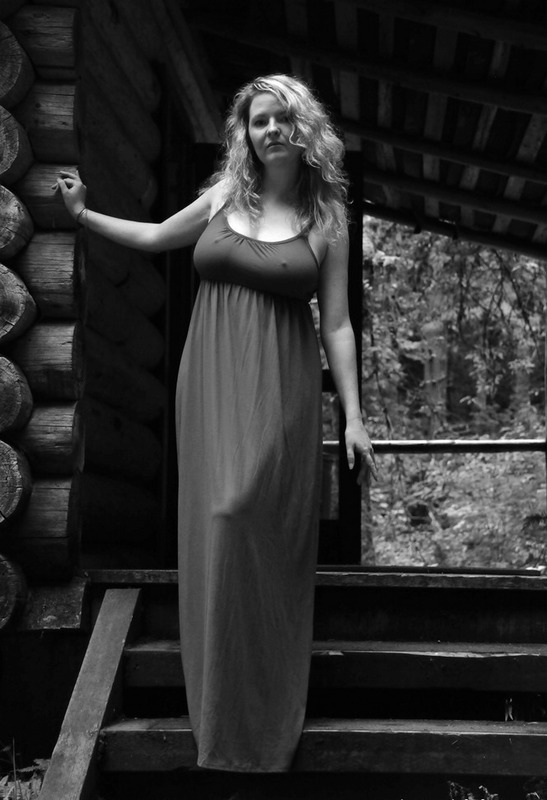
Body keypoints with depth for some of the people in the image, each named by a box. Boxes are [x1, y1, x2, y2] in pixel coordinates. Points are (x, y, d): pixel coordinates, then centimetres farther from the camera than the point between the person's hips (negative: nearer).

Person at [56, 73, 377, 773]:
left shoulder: (326, 217, 4)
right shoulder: (224, 196, 10)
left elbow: (336, 324, 2)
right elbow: (155, 237, 27)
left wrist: (353, 416, -2)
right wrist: (84, 214, 22)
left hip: (282, 387, -2)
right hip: (212, 379, 3)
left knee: (261, 529, -11)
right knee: (219, 529, -2)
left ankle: (266, 724, 2)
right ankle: (223, 714, 11)